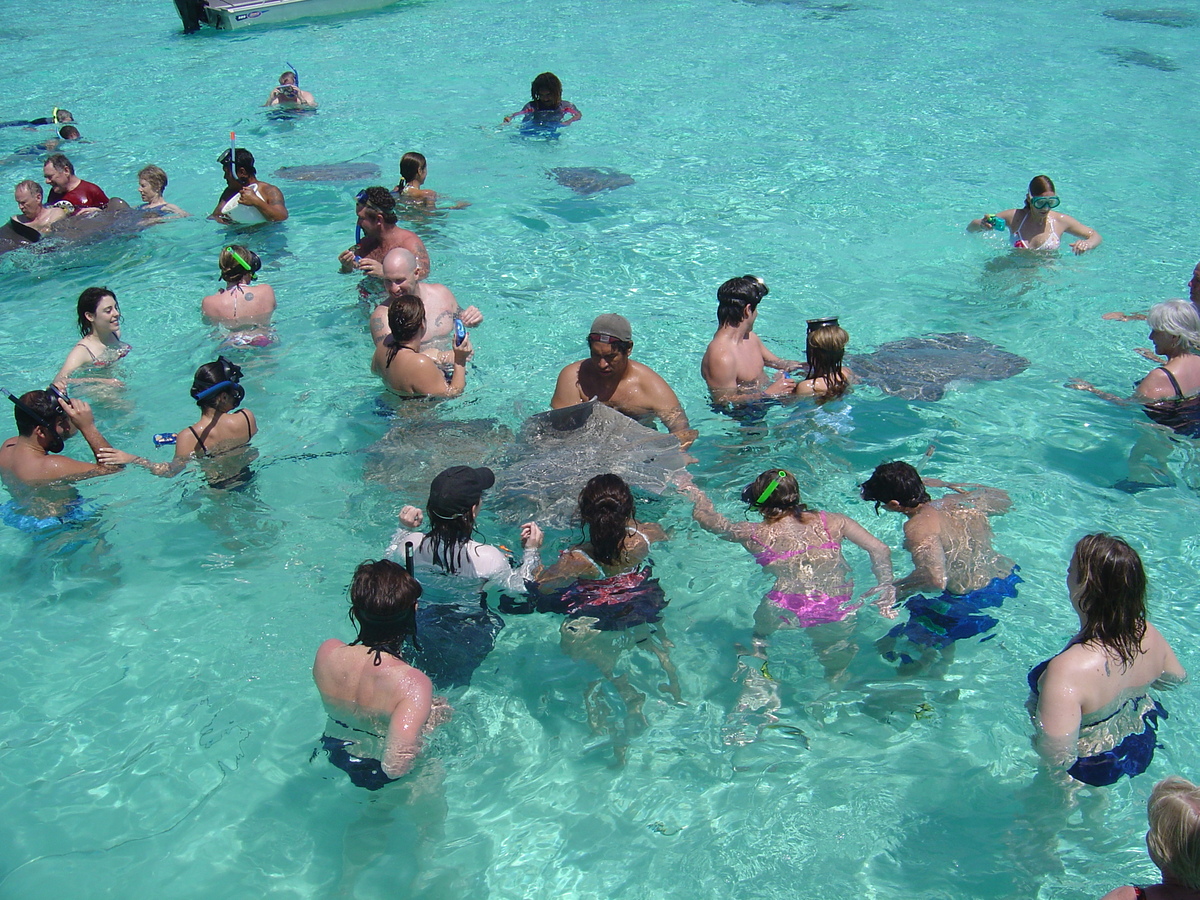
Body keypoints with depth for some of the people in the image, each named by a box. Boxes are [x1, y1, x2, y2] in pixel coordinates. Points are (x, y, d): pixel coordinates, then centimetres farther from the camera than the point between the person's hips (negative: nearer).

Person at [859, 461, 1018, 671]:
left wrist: (894, 589, -17)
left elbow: (935, 580, -33)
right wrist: (944, 484, 29)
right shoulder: (962, 502, 4)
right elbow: (1003, 499, 26)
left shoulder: (919, 526, -19)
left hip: (974, 603, -9)